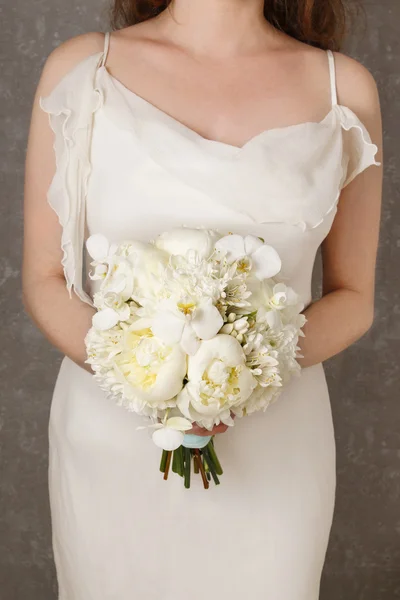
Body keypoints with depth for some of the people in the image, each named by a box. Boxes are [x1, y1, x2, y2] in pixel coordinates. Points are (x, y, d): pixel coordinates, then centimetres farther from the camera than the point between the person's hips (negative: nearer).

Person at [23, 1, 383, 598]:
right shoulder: (79, 69, -5)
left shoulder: (346, 88, -3)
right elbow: (43, 281, -1)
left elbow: (353, 298, 3)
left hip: (273, 450, 1)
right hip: (110, 434, 0)